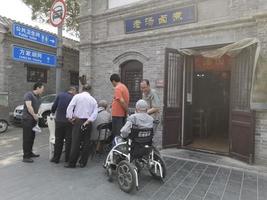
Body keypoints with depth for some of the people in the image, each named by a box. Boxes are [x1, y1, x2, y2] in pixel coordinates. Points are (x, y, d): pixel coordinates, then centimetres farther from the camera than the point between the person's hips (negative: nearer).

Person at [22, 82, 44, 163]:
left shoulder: (38, 97, 15)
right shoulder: (28, 94, -11)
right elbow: (29, 106, -20)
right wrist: (35, 115, -16)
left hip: (34, 120, 8)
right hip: (27, 119, -8)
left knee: (32, 137, 15)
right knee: (27, 138, -5)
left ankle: (30, 153, 28)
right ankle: (26, 157, 0)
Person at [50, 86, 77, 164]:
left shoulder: (60, 95, 0)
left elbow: (54, 106, 3)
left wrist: (52, 112, 22)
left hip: (59, 121, 2)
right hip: (69, 122, -1)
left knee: (58, 140, 12)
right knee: (68, 141, 10)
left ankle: (56, 158, 20)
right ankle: (67, 158, 17)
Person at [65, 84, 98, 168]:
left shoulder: (77, 96, 3)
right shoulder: (93, 100, 11)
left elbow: (70, 107, -7)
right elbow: (95, 113, -2)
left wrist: (70, 118, -4)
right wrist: (88, 121, -8)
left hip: (78, 121, -3)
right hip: (88, 123, 3)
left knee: (75, 142, 0)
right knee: (86, 142, 10)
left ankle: (72, 163, 6)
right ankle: (83, 162, 16)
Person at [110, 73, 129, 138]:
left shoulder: (117, 88, -14)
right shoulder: (124, 87, 14)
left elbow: (122, 101, -24)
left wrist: (127, 111, -14)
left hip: (117, 114, -9)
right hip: (123, 114, 9)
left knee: (116, 134, -1)